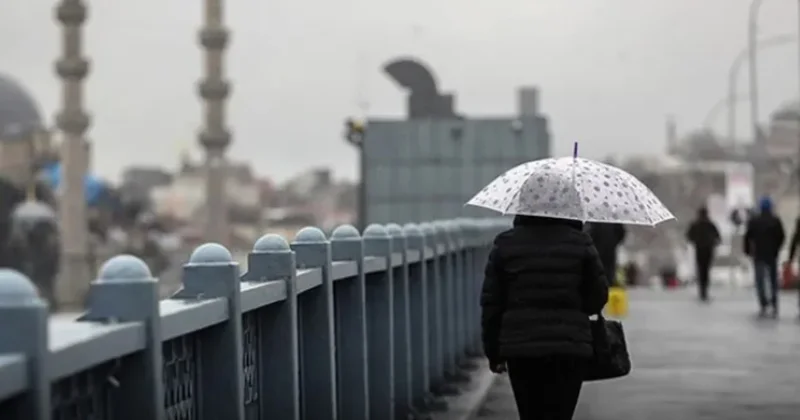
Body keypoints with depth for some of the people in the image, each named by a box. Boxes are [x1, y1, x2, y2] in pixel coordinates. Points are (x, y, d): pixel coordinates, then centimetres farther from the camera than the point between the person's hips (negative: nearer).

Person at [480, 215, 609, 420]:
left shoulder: (505, 244, 2)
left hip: (520, 348, 2)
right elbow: (597, 297, 3)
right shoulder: (580, 243, -1)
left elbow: (491, 303, 3)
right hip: (570, 347, -2)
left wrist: (494, 353, 10)